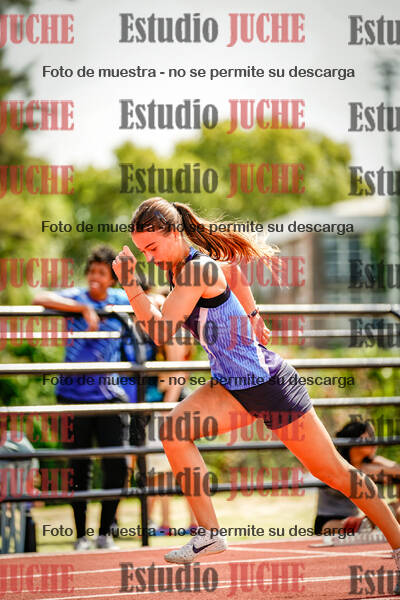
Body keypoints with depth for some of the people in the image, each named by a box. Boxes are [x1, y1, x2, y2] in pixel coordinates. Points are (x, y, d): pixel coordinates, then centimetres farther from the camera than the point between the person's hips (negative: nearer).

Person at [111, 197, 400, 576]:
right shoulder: (179, 264, 3)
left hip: (268, 383, -8)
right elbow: (234, 267, 21)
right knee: (173, 431, -14)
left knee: (330, 470, 3)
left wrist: (129, 284, -28)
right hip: (231, 387, 8)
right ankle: (209, 533, -11)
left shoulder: (197, 269, -24)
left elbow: (160, 331, -28)